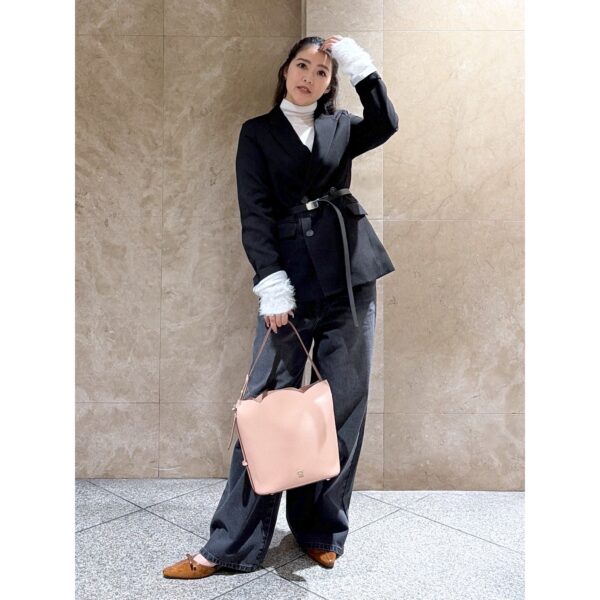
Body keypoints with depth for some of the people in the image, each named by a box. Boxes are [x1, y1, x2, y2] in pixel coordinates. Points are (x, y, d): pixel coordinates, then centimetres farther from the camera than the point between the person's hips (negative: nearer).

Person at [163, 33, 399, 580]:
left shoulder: (341, 127, 18)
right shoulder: (258, 132, 11)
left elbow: (385, 124, -4)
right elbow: (255, 214, 0)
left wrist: (358, 63, -3)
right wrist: (271, 284, -11)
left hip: (350, 278, 3)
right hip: (291, 278, -2)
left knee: (344, 407, 3)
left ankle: (321, 533, 19)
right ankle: (231, 546, 6)